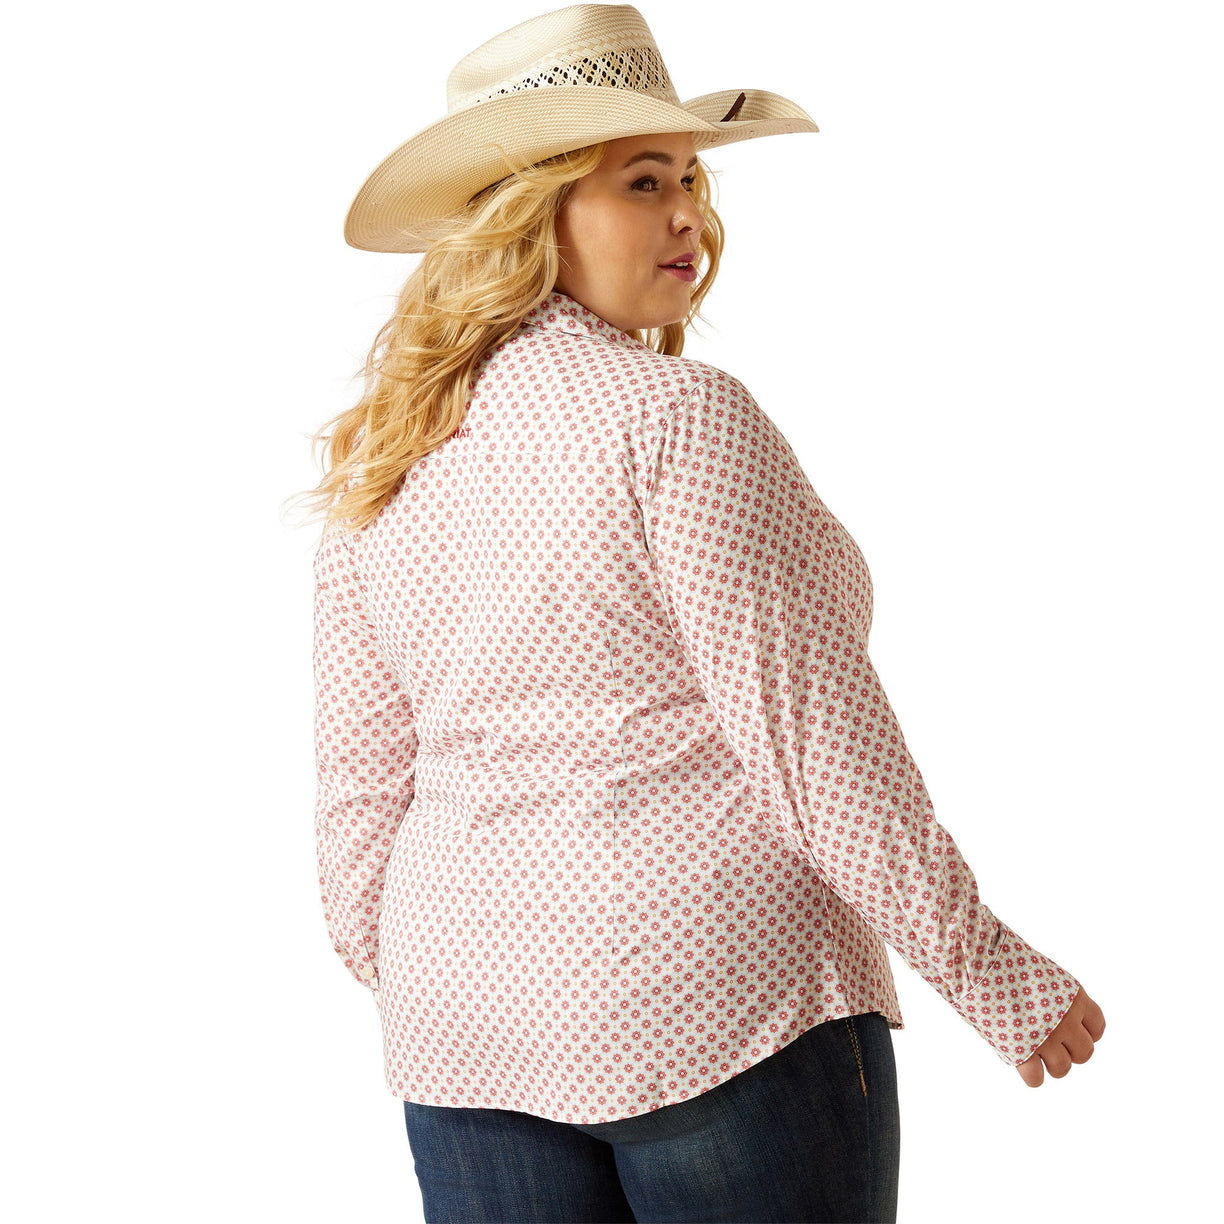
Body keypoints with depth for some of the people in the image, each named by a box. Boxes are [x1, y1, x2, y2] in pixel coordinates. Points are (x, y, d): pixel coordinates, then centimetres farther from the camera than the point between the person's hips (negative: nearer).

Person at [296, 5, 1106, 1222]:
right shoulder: (680, 418, -13)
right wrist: (996, 977, -8)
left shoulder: (381, 463, 6)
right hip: (719, 1004, -6)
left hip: (465, 1017, 6)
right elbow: (812, 737, -16)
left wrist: (403, 984, 23)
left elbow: (362, 780, 10)